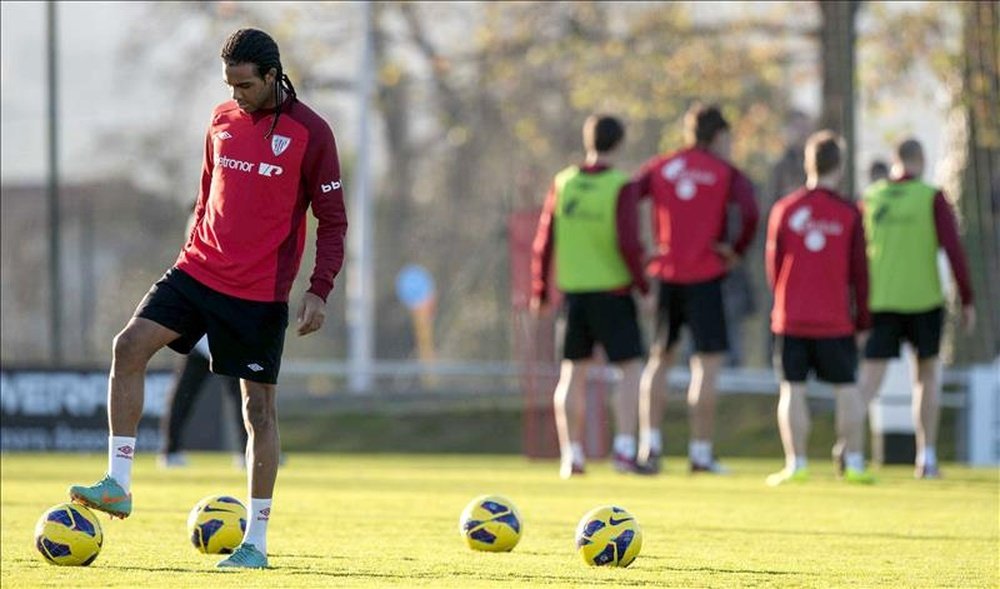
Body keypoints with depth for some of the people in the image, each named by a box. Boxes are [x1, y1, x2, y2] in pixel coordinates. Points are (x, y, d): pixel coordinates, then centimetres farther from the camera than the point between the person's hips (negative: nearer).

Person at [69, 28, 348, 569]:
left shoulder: (310, 133, -7)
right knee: (130, 346, -15)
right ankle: (118, 485, -12)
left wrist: (319, 291, -13)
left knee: (259, 406, 0)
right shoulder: (222, 121, 8)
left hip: (261, 292, -5)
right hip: (198, 271, 5)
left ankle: (255, 542, 7)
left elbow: (332, 219, -3)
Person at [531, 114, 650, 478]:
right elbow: (628, 243, -17)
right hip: (612, 292, -4)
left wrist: (539, 293, 16)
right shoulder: (620, 187, -9)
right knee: (631, 369, 2)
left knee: (574, 373, 12)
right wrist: (643, 286, -6)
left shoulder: (563, 183, 4)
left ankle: (571, 454, 10)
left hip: (573, 292, 5)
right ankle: (624, 449, -9)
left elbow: (544, 243, 7)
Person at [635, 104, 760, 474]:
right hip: (705, 277, -4)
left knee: (659, 360, 15)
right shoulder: (726, 174, 0)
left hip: (663, 274, 4)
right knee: (708, 364, 0)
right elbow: (750, 213, -17)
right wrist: (736, 250, -3)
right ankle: (700, 453, -2)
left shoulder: (658, 168, 10)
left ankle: (650, 443, 6)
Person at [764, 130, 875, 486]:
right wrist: (862, 319, 10)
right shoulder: (848, 214, -3)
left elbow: (773, 263, 6)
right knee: (847, 389, 7)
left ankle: (795, 464, 0)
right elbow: (859, 271, 0)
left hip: (791, 319, 1)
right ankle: (854, 462, 6)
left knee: (792, 390, 3)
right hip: (836, 320, -1)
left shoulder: (784, 209, 1)